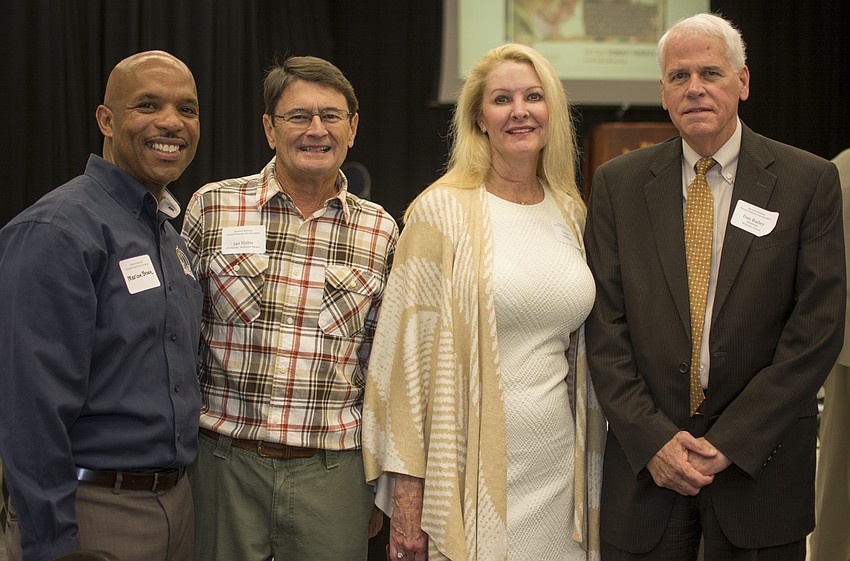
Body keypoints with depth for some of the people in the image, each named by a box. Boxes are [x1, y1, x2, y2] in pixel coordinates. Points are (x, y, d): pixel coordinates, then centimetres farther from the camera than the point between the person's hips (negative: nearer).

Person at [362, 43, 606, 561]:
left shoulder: (571, 212, 10)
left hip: (556, 463, 5)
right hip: (471, 464, -4)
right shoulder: (442, 211, -6)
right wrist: (407, 490, -11)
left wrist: (590, 459, 15)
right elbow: (408, 351, -7)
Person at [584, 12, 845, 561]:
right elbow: (605, 325, 0)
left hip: (759, 462, -1)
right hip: (644, 456, 1)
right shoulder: (617, 183, 3)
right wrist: (652, 438, -9)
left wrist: (731, 441, -11)